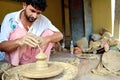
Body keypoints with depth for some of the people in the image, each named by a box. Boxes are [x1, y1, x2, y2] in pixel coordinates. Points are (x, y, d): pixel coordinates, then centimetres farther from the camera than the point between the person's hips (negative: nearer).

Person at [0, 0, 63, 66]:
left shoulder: (43, 20, -8)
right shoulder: (10, 18, -16)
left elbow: (60, 35, -12)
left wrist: (46, 39, -35)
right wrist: (19, 41, -46)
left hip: (32, 58, 3)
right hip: (15, 58, -2)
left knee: (50, 32, -13)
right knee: (19, 31, -27)